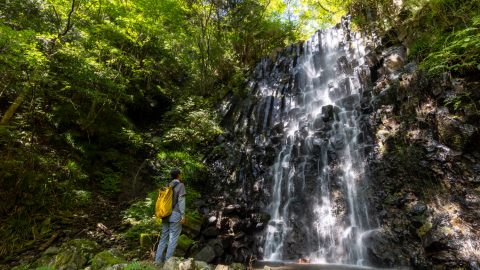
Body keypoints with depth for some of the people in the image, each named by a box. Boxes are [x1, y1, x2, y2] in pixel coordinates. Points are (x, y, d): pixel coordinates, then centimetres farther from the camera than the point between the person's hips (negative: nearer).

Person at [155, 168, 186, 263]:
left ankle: (158, 260, 12)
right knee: (173, 238, -2)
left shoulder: (168, 186, 15)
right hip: (175, 214, -6)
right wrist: (183, 215, -13)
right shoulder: (181, 185, -4)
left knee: (164, 237, 11)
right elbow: (181, 200, -12)